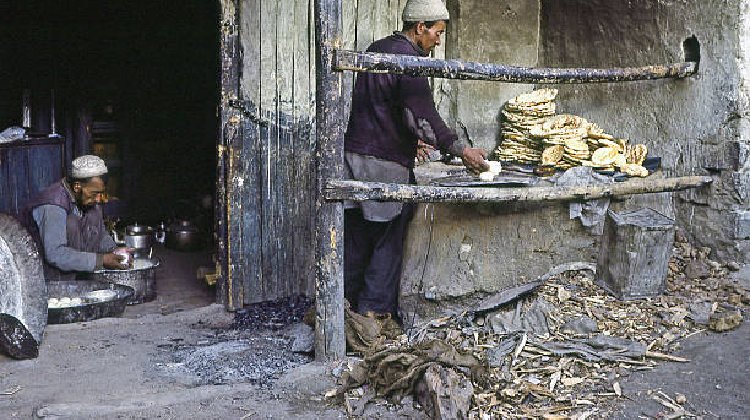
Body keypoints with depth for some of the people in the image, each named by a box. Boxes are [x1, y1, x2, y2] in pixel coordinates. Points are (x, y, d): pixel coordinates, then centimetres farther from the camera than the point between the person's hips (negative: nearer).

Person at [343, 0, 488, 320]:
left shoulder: (376, 49, 16)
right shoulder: (408, 59, -13)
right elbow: (422, 117, -20)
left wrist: (409, 139, 30)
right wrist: (462, 151, -14)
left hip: (354, 154, 9)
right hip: (385, 163, -8)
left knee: (355, 238, 14)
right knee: (388, 239, 2)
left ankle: (343, 304, 21)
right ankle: (375, 309, 7)